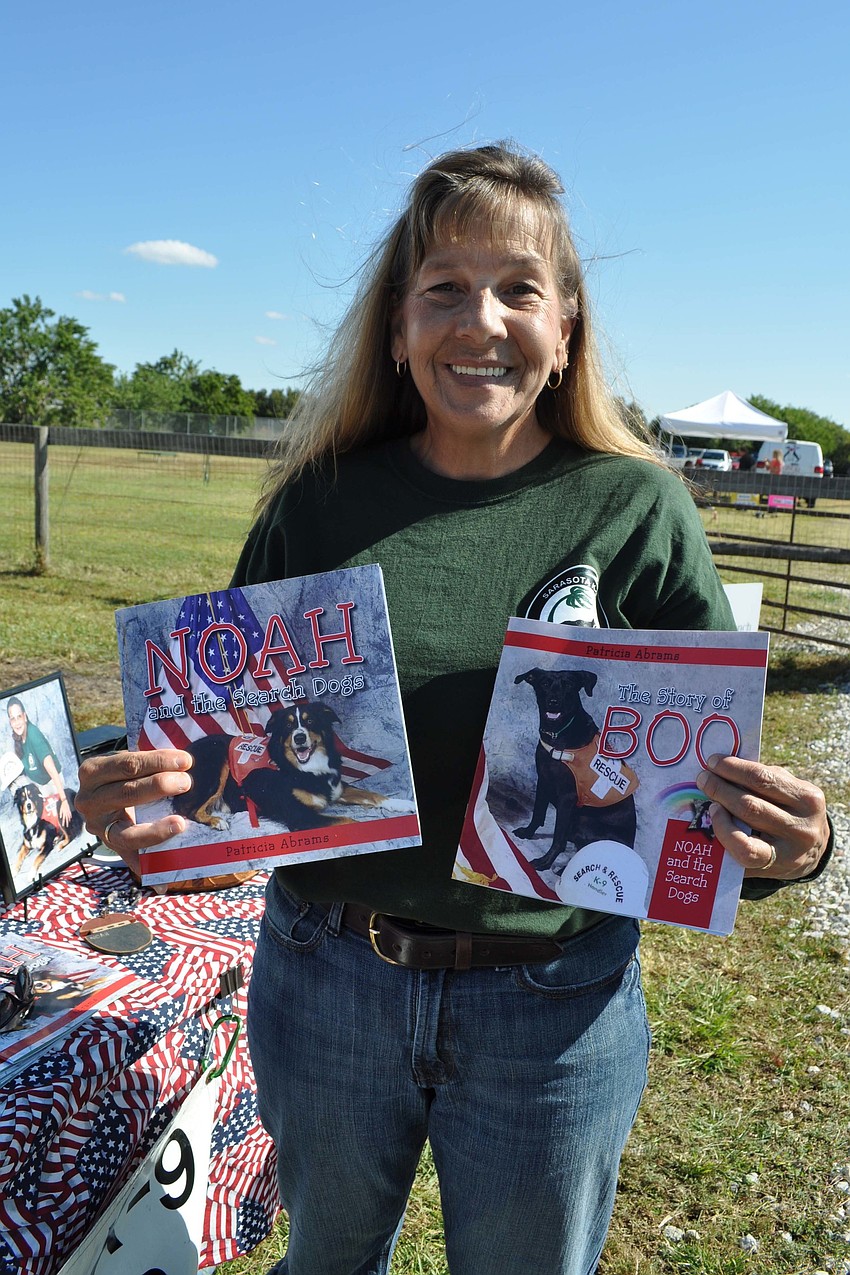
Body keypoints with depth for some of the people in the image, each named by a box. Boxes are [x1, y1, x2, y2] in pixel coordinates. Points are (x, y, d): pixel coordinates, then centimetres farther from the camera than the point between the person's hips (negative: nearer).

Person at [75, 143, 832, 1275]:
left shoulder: (638, 510, -8)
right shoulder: (320, 502, -6)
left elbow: (718, 768, -5)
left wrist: (794, 846, -25)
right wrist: (137, 795, -18)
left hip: (555, 1007, -1)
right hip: (323, 978, 2)